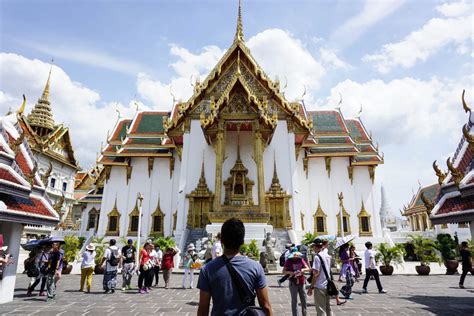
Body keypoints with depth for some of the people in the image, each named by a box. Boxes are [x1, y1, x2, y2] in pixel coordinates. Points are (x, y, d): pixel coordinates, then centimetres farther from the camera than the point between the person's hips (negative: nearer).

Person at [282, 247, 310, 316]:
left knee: (303, 299, 10)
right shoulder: (288, 261, -4)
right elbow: (284, 272, -5)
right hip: (293, 283, -3)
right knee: (294, 300, 0)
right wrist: (289, 272, -23)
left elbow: (308, 268, 2)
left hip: (301, 282, 3)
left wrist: (303, 269, -18)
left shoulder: (301, 260, 2)